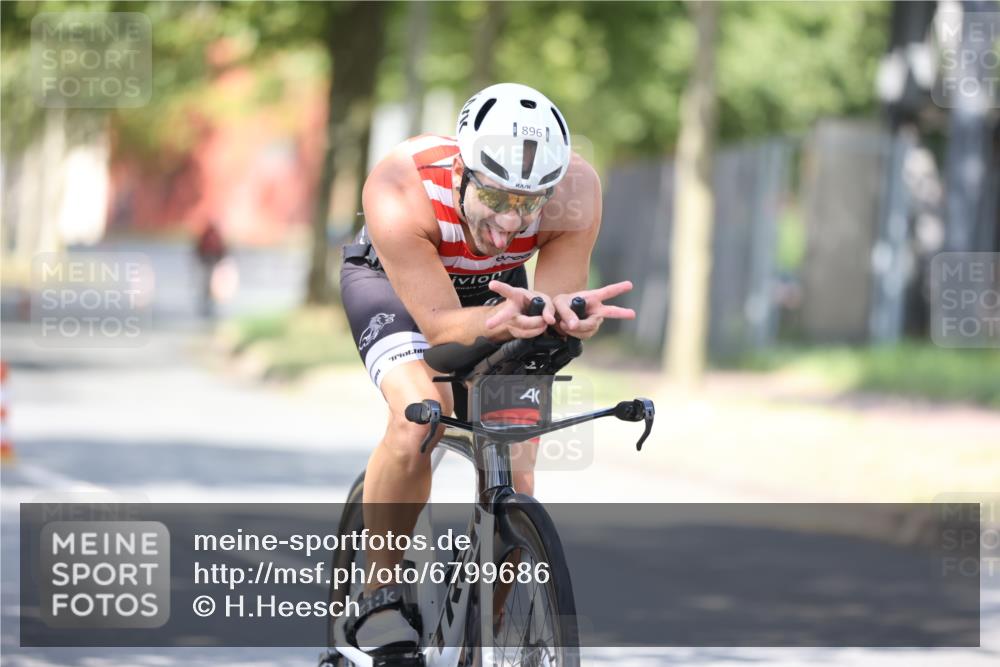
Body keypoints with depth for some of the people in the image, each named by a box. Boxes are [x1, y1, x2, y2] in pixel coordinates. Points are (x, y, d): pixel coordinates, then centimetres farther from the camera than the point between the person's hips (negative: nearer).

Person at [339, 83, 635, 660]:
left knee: (513, 484, -7)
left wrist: (566, 313, -52)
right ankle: (379, 595, -14)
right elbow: (440, 325, -37)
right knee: (419, 415, -32)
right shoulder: (401, 194, -41)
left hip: (498, 289, 3)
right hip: (392, 281, -3)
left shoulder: (575, 191, -34)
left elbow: (558, 297, -28)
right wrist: (501, 322, -59)